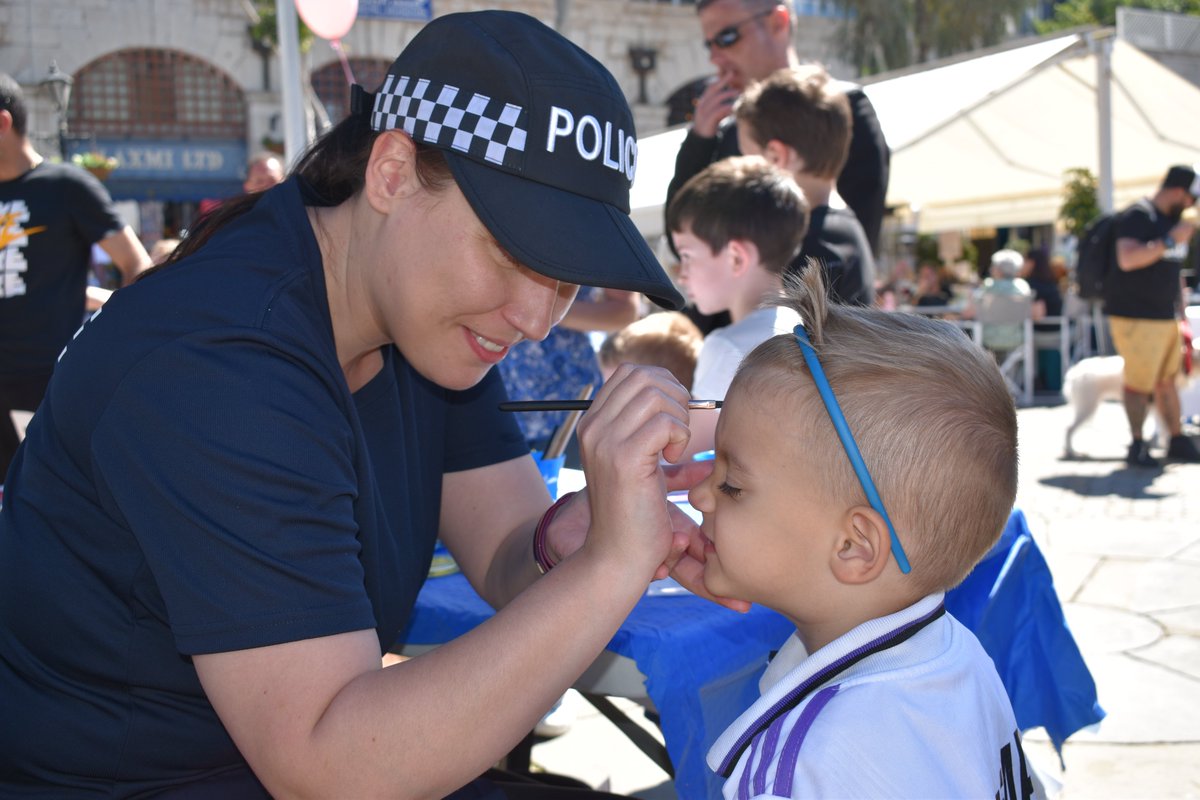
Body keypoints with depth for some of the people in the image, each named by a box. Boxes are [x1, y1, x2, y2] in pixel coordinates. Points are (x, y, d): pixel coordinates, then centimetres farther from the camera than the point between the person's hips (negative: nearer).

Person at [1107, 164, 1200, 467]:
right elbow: (1127, 259, -28)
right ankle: (1137, 447, 5)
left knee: (1168, 380, 12)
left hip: (1165, 316, 9)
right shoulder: (1138, 216, -12)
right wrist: (1170, 241, -23)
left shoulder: (1172, 220, 17)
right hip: (1136, 317, -9)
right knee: (1140, 383, -5)